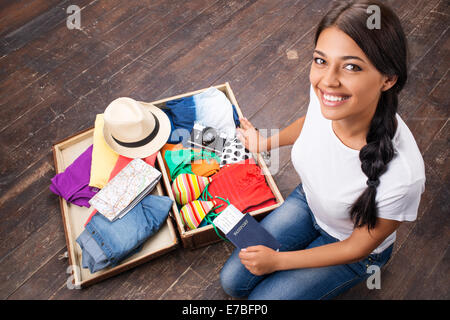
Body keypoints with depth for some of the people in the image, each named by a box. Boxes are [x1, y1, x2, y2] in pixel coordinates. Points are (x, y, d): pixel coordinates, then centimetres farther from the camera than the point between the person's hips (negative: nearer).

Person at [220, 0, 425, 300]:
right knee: (232, 281, 8)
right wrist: (265, 143, 15)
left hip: (350, 247, -4)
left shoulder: (401, 174, -42)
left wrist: (278, 260, -14)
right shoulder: (323, 90, -28)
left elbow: (357, 247, -22)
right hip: (308, 201, 4)